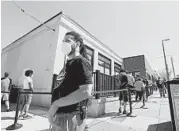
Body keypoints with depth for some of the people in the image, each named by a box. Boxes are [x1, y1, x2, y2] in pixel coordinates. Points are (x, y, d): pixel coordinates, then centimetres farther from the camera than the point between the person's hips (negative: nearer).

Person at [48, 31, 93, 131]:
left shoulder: (81, 61, -14)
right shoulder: (70, 63, 16)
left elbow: (86, 92, -28)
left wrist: (56, 104, -20)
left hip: (71, 117, -9)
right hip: (61, 115, 9)